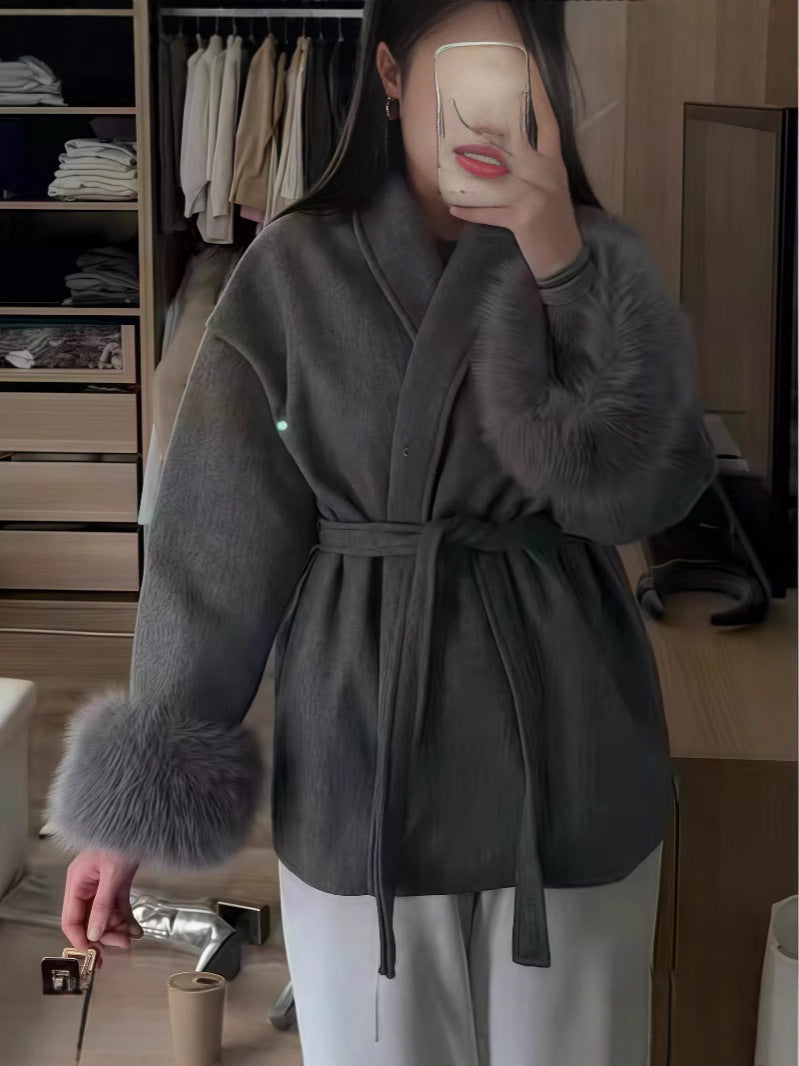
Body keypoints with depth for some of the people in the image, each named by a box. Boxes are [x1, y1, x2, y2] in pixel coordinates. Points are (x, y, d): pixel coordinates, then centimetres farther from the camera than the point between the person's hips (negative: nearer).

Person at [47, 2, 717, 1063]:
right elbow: (217, 541, -3)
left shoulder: (603, 262, 0)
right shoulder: (294, 270, -3)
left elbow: (637, 489, -15)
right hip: (358, 772, 0)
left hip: (564, 766, 1)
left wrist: (556, 258, -22)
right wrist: (135, 796, -4)